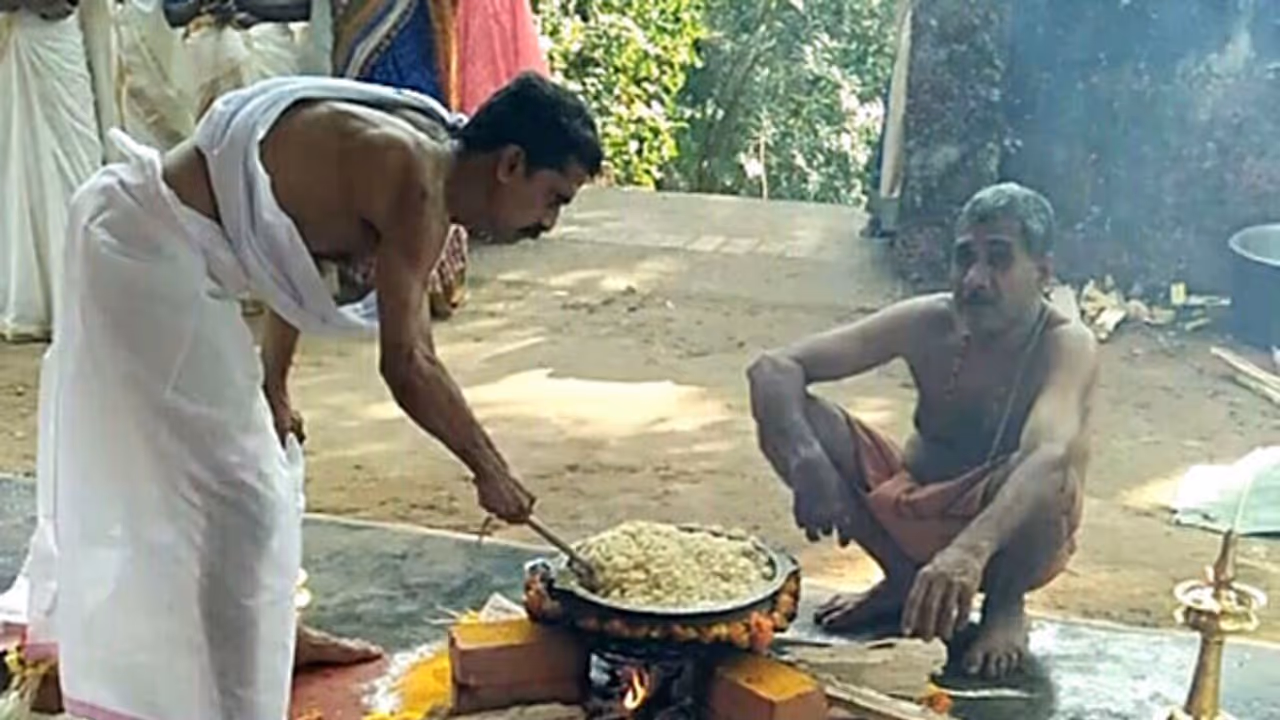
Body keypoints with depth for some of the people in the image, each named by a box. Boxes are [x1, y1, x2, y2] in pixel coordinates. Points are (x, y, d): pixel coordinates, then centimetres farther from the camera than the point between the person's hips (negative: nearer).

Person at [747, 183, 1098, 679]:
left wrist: (972, 548, -63)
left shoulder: (1065, 346, -24)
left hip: (1008, 537, -3)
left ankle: (1005, 605, -3)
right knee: (788, 411, -16)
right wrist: (807, 459, -40)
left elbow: (1049, 455, -45)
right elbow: (774, 368, -20)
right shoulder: (928, 323, -15)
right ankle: (904, 578, 3)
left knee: (1049, 476, -38)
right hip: (916, 514, 4)